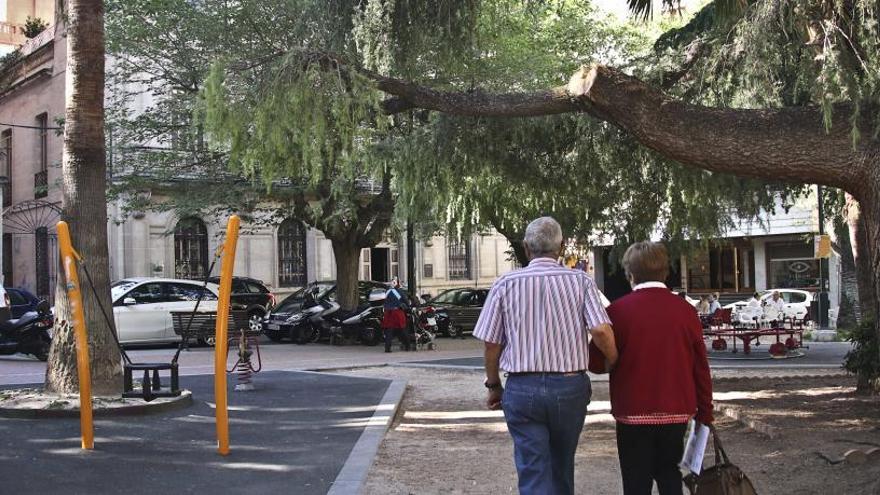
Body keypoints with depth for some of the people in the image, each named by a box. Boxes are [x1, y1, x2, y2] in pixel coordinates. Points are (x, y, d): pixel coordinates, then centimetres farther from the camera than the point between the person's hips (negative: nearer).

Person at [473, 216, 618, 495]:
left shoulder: (505, 284, -1)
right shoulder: (580, 281, -1)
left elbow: (491, 344, 0)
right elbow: (601, 331, -12)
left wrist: (493, 386, 13)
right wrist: (613, 365, 6)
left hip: (523, 388, -1)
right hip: (571, 386, 2)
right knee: (562, 466, 21)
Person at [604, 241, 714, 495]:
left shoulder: (617, 311, -10)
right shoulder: (685, 310, -1)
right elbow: (701, 368, 2)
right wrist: (705, 414, 11)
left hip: (634, 414, -3)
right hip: (677, 412, 3)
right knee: (669, 474, 17)